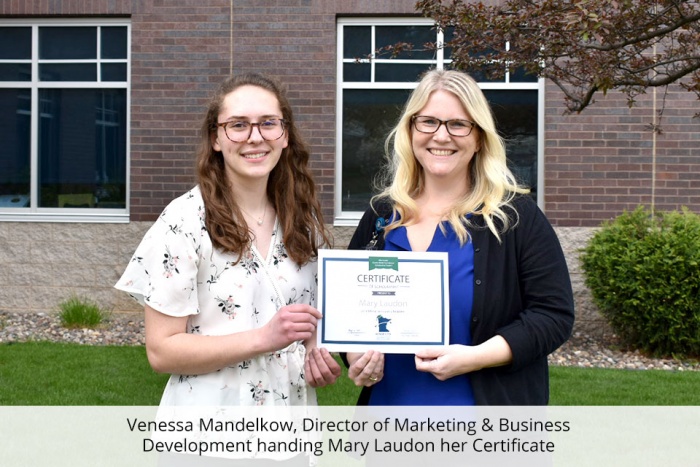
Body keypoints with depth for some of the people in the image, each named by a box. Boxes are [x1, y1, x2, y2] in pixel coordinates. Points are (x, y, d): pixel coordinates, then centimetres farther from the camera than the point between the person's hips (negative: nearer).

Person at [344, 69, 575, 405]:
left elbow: (554, 314, -8)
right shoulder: (381, 216, 7)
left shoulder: (516, 216, -4)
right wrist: (354, 356, -5)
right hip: (391, 404, 4)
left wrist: (476, 357, -21)